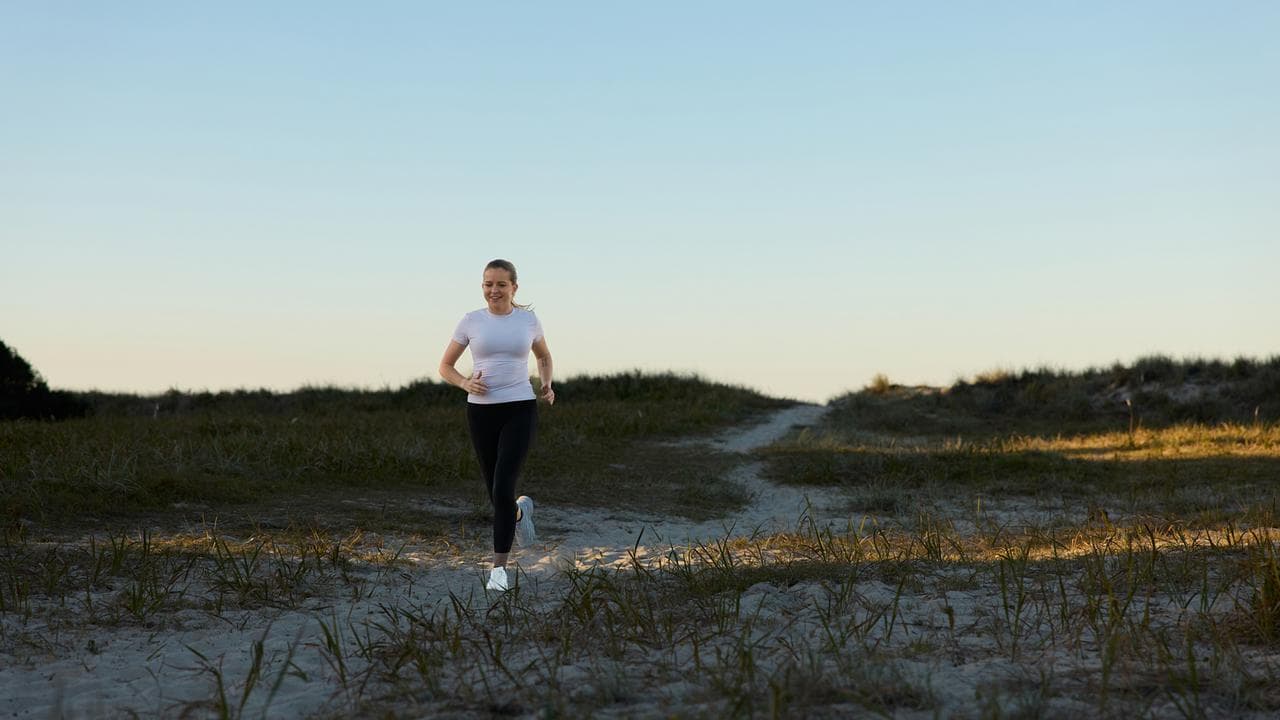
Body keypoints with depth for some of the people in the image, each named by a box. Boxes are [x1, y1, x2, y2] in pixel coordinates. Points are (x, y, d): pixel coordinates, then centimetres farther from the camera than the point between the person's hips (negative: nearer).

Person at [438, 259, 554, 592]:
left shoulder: (528, 320, 3)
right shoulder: (471, 321, 1)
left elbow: (544, 356, 21)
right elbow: (445, 367, 7)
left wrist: (547, 386, 2)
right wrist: (466, 383, -14)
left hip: (519, 411, -2)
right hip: (481, 412, 2)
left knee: (502, 490, -17)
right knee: (497, 494, 10)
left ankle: (499, 568, -7)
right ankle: (521, 511, 48)